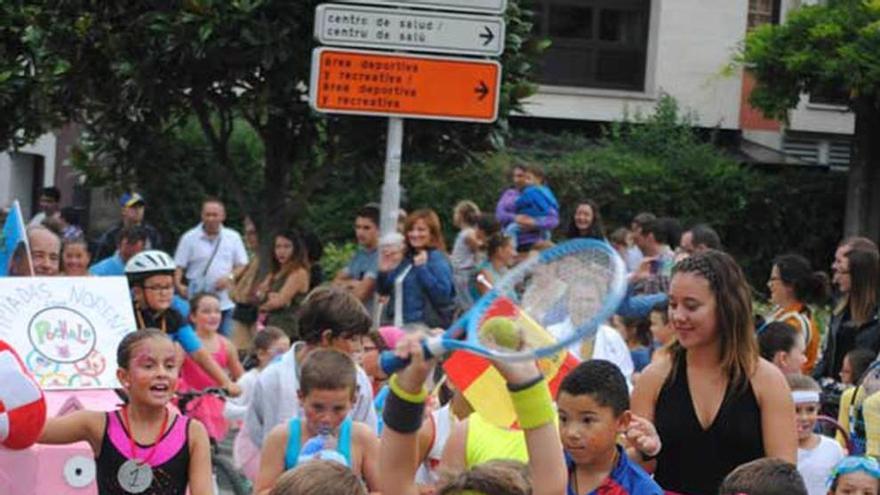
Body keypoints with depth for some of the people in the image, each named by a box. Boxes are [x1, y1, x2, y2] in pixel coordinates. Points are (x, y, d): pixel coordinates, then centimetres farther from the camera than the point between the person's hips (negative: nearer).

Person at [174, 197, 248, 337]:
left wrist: (230, 277, -9)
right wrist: (178, 285, -18)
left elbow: (242, 264, 11)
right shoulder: (189, 238, 1)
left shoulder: (233, 237, 8)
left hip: (225, 303, 2)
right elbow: (178, 266, 0)